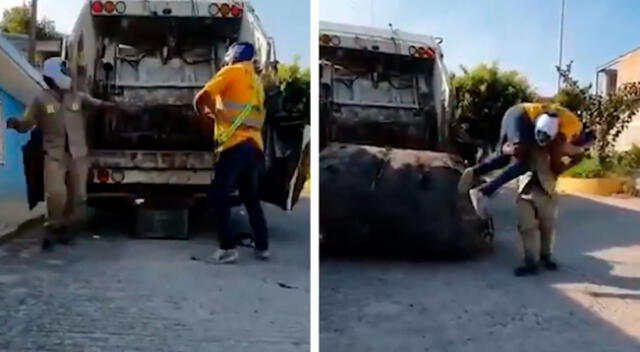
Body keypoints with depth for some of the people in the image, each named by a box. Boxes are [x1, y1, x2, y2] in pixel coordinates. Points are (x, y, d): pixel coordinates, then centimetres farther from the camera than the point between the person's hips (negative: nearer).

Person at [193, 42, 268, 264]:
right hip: (255, 146, 7)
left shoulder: (232, 71, 3)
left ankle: (228, 248, -7)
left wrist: (205, 113, 16)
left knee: (218, 196, -2)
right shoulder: (256, 81, 25)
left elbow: (201, 99, -2)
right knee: (251, 198, 16)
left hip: (236, 144, -7)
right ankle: (262, 247, 16)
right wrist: (219, 114, 29)